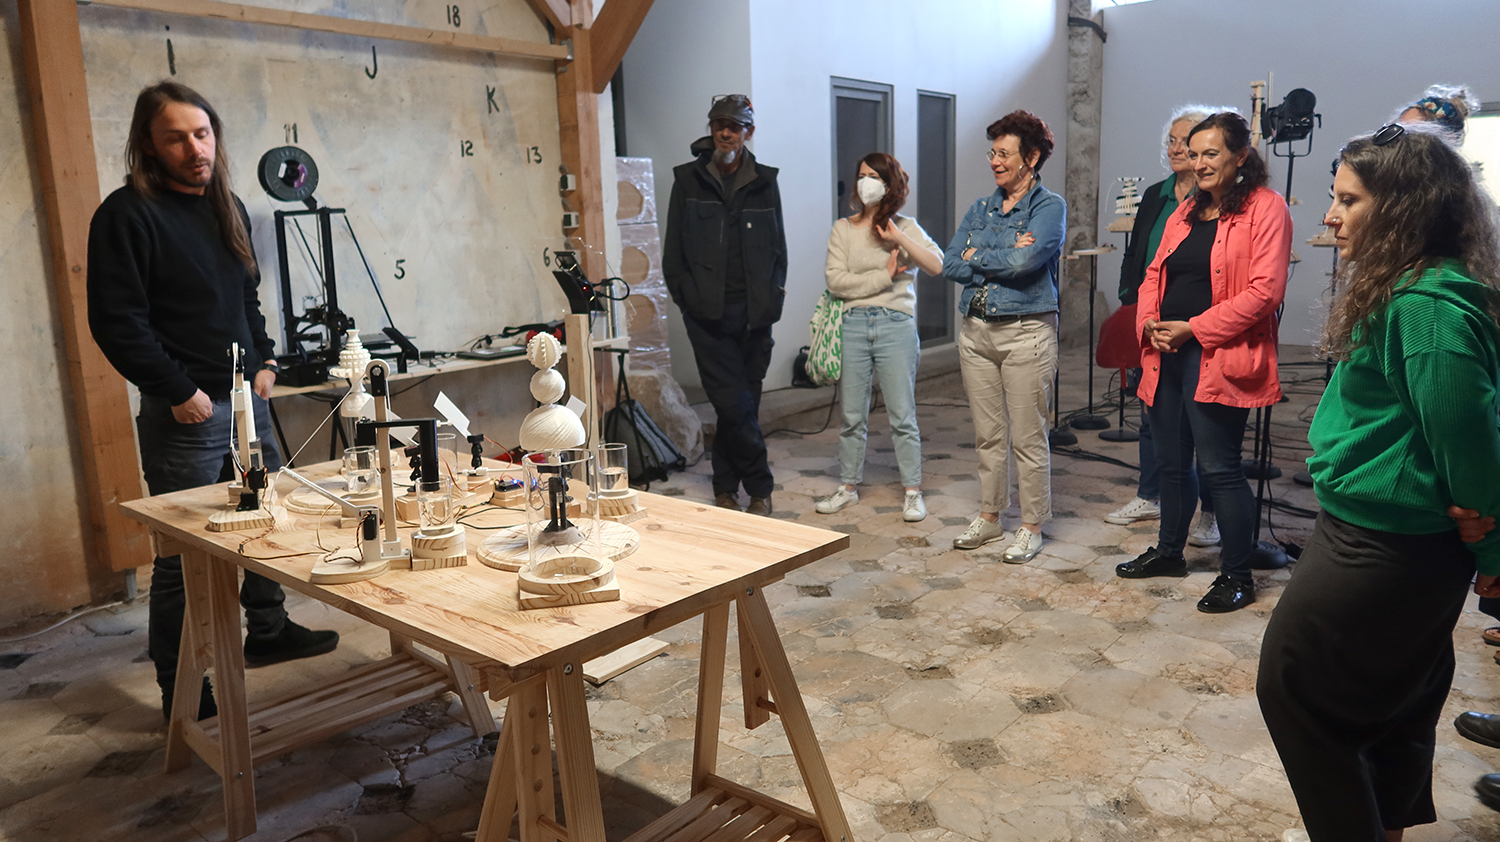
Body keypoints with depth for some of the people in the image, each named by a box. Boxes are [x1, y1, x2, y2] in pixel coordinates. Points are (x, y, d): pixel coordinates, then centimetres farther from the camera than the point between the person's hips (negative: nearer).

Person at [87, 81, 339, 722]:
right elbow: (116, 322, -15)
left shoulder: (228, 207, 13)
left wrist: (264, 361, 10)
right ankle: (182, 691, 12)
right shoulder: (127, 215, -11)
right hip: (185, 414, -7)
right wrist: (179, 391, -17)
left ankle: (268, 633, 36)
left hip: (246, 399, 8)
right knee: (184, 554, 0)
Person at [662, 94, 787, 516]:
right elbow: (673, 249, 7)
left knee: (741, 402, 7)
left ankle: (726, 488, 20)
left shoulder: (764, 183, 11)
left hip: (754, 313, 2)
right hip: (708, 314, -2)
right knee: (734, 403, -7)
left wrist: (772, 296, 3)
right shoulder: (688, 180, 6)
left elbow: (778, 247, 15)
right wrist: (687, 296, -3)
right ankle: (759, 488, 7)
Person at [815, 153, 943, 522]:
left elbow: (938, 266, -9)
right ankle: (848, 488, 22)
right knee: (852, 415, 8)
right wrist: (884, 276, -8)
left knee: (902, 415, 1)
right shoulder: (843, 229, 7)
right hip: (854, 324, 1)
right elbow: (836, 281, -4)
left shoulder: (906, 227, 6)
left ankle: (913, 492, 11)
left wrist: (899, 237, -16)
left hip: (896, 325, -1)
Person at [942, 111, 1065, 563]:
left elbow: (1024, 261, -20)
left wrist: (977, 256, -6)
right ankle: (989, 517, 26)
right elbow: (950, 265, 1)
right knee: (988, 435, 13)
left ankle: (1031, 527, 13)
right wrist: (1004, 259, -10)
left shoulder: (1049, 207, -4)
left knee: (1028, 438, 0)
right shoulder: (980, 208, 13)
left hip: (1027, 331, -5)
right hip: (976, 330, 6)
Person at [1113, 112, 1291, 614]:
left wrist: (1193, 328, -16)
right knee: (1171, 461, 17)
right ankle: (1169, 552, 33)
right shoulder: (1185, 213, 18)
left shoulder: (1265, 209, -6)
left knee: (1219, 467, -4)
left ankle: (1237, 576, 11)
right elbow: (1154, 275, 18)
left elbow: (1264, 291, -15)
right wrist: (1149, 323, -1)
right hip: (1167, 354, 8)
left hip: (1218, 358, -7)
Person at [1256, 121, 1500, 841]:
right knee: (1395, 700, 23)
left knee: (1294, 683, 4)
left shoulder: (1427, 307, -25)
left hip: (1379, 551, -10)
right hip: (1403, 543, 10)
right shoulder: (1401, 290, 8)